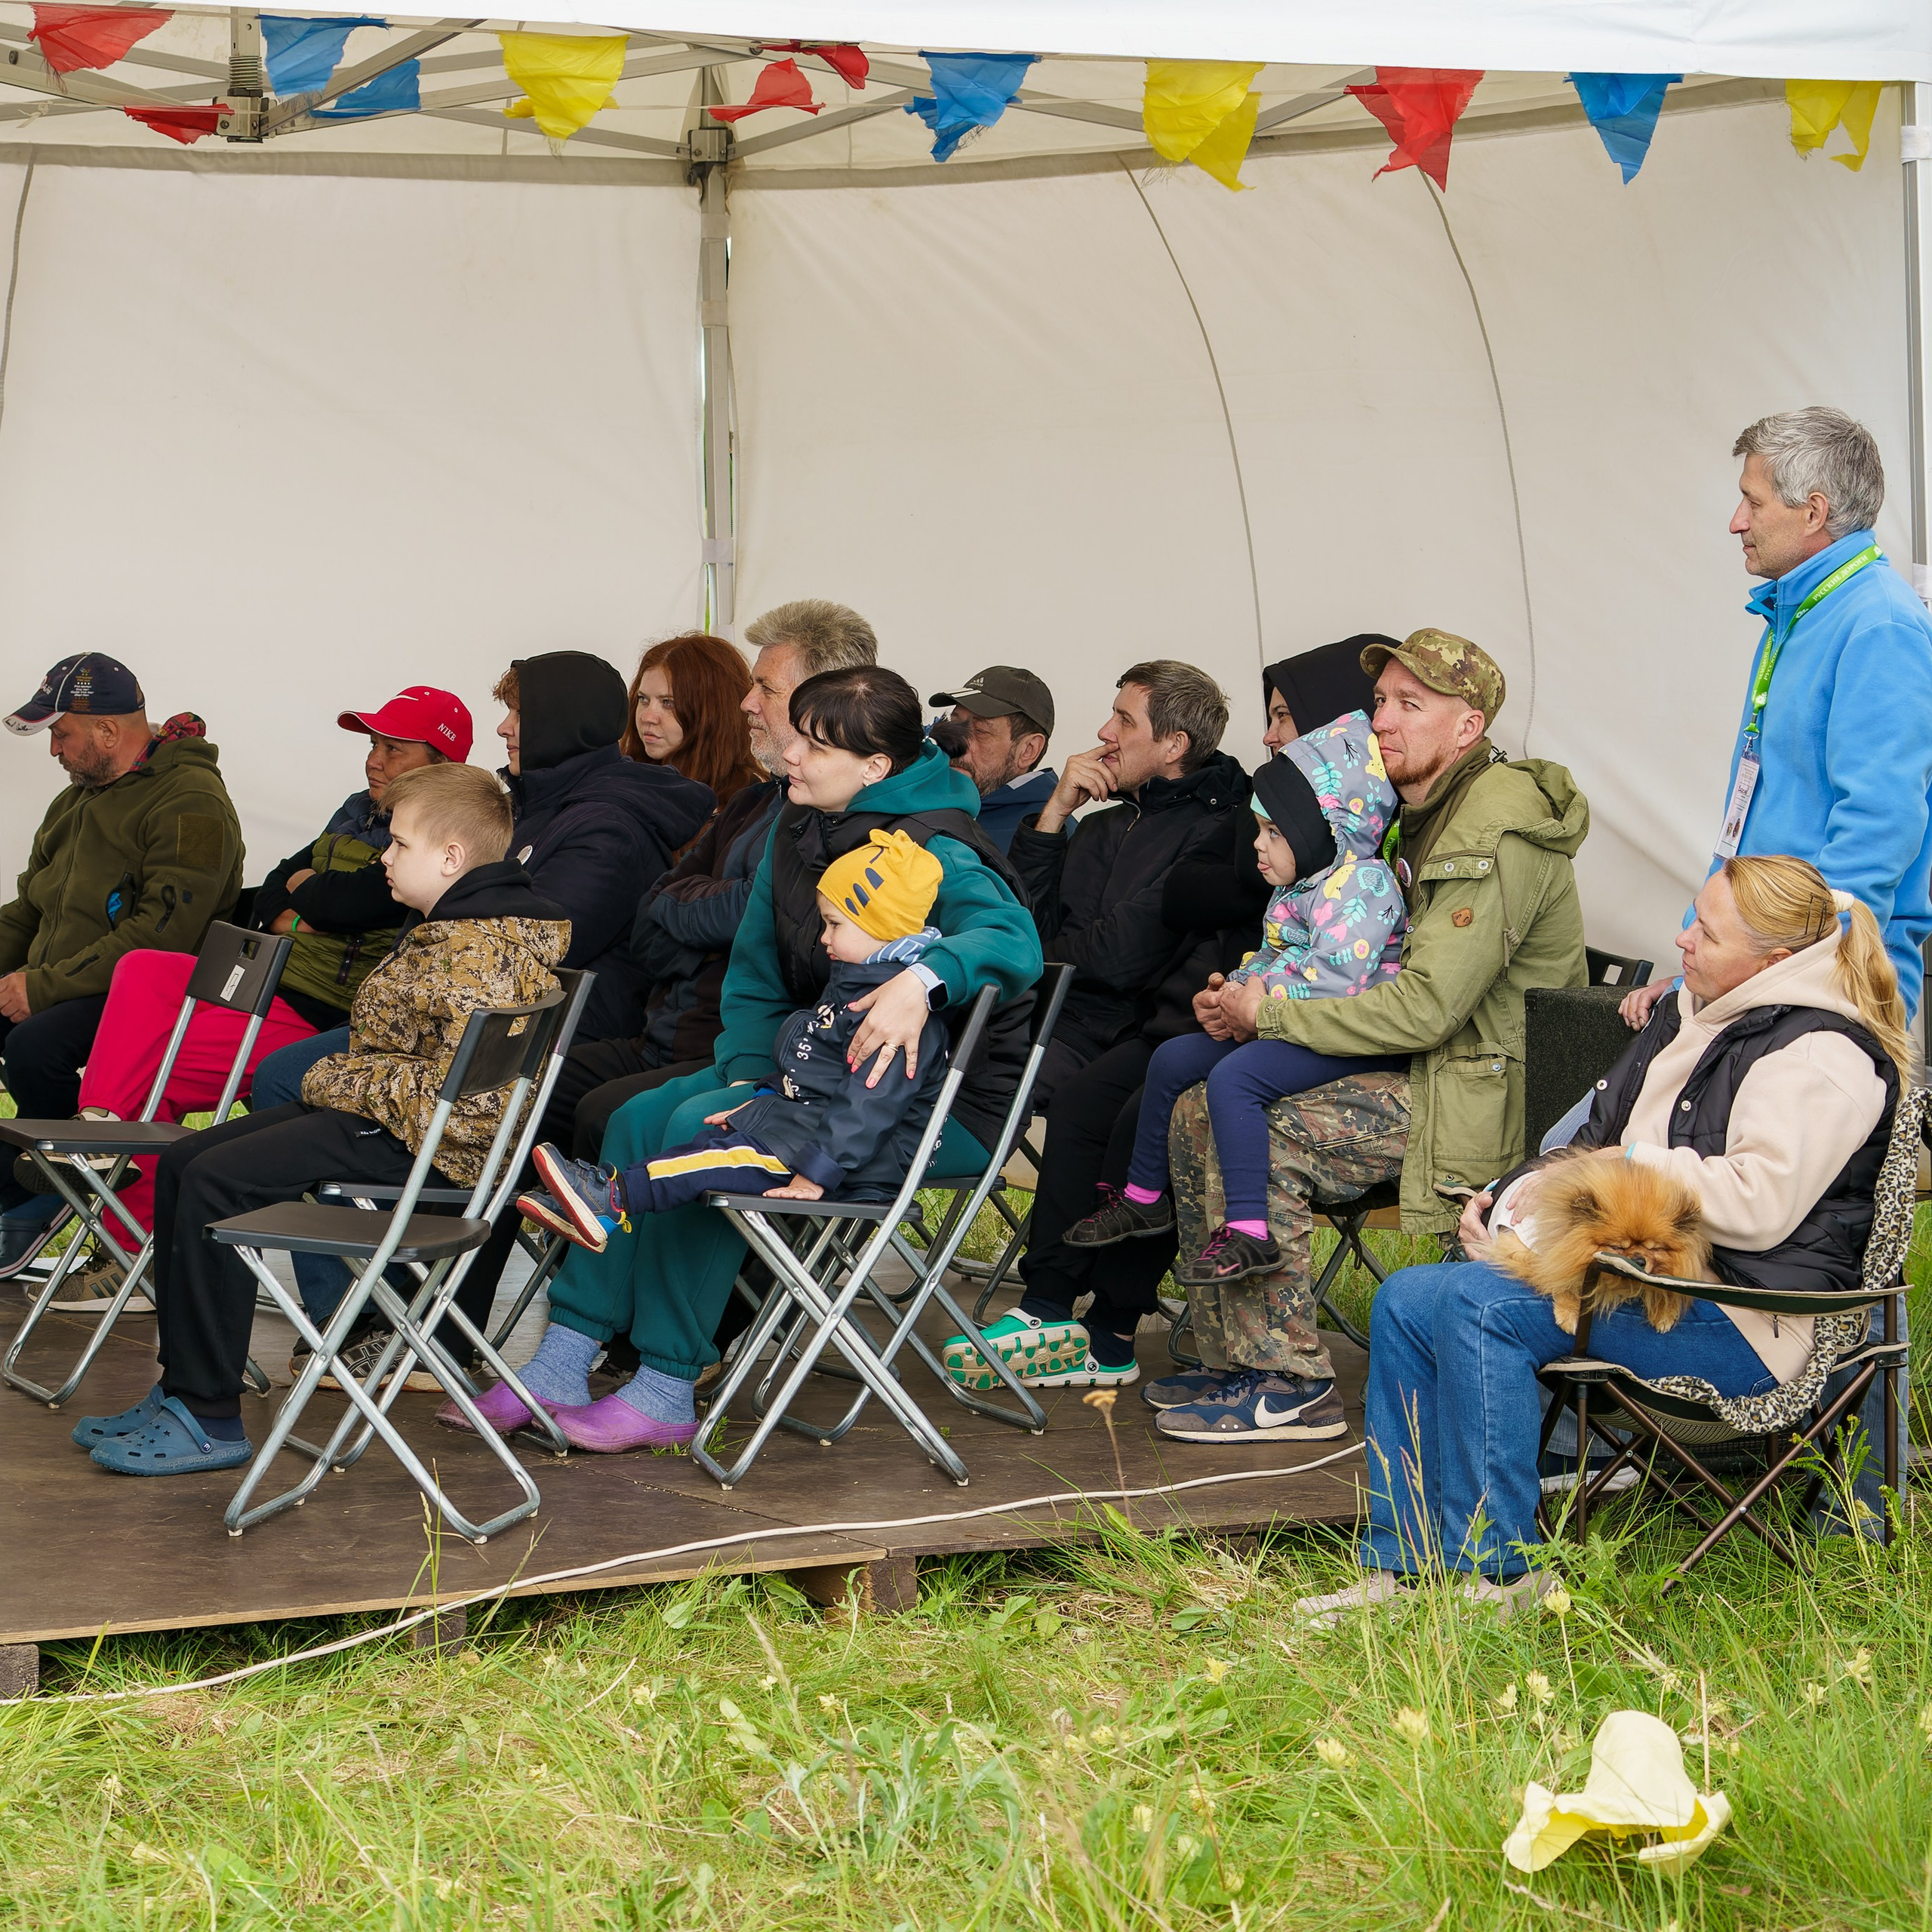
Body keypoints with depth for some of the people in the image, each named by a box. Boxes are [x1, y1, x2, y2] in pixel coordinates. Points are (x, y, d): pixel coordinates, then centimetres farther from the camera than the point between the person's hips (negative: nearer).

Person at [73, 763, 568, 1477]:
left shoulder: (479, 950, -19)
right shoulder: (445, 928, 15)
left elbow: (463, 1091, -27)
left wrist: (349, 1084, -15)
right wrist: (341, 1077, 7)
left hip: (430, 1142, -11)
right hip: (383, 1115, 11)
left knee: (215, 1182, -20)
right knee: (182, 1162, 7)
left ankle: (208, 1418, -14)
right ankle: (181, 1389, 10)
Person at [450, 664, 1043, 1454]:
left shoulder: (929, 852, -18)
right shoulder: (797, 829, 6)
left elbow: (1013, 938, -35)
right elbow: (755, 975, 10)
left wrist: (925, 980, -53)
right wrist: (748, 1077, -6)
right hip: (813, 1067, 9)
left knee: (700, 1131, -24)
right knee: (641, 1119, -6)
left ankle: (668, 1390, -15)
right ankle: (565, 1364, -4)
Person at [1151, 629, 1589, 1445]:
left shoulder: (1496, 839, -19)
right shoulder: (1418, 814, 13)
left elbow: (1426, 1008, -26)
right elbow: (1380, 973, 22)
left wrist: (1274, 1014, -17)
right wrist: (1254, 988, 4)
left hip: (1483, 1098, -10)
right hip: (1419, 1070, 10)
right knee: (1199, 1110, 0)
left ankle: (1289, 1385, -12)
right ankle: (1234, 1357, 6)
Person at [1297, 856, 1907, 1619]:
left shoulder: (1819, 1056, -12)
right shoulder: (1692, 1013, 18)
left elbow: (1758, 1204, -25)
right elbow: (1600, 1140, 24)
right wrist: (1514, 1200, 6)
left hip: (1740, 1318, -10)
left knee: (1476, 1305, -27)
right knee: (1406, 1300, -5)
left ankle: (1493, 1567, -19)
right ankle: (1402, 1567, -5)